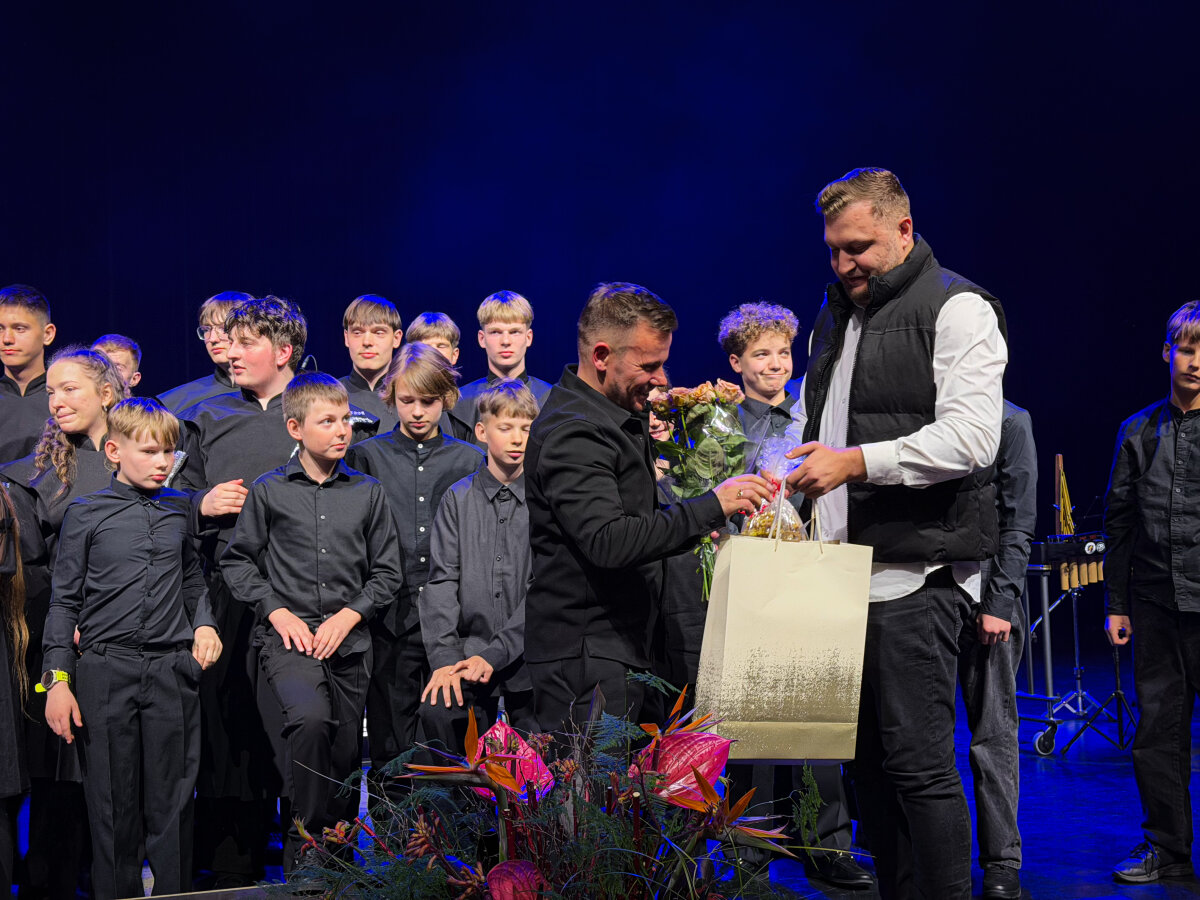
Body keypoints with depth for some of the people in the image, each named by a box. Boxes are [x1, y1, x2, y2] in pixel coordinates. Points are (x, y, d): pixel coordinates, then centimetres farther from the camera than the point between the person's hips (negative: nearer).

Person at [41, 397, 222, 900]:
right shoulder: (86, 515, 2)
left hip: (173, 670, 2)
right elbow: (65, 600, 4)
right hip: (106, 672, -2)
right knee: (113, 802, 4)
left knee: (171, 802, 4)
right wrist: (58, 679, -1)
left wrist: (204, 623, 4)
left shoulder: (180, 511, 11)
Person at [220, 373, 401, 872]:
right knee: (310, 718, -29)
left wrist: (348, 615, -4)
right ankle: (301, 851, -17)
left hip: (348, 642, 3)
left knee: (346, 756, 6)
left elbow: (387, 571, 11)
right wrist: (276, 611, -5)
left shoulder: (368, 492, 8)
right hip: (289, 636, -3)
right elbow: (237, 561, 7)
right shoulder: (267, 490, 2)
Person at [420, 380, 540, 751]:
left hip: (530, 655, -1)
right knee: (437, 710, -23)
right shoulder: (458, 498, 7)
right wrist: (443, 657, -11)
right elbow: (442, 581, 1)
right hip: (471, 646, 1)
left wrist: (495, 653, -14)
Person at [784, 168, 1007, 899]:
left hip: (916, 574, -8)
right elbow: (809, 417, 30)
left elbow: (972, 438, -18)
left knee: (918, 760, -9)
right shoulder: (833, 314, 19)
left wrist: (855, 461, -22)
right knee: (867, 756, 10)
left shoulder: (957, 310, -7)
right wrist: (779, 481, 12)